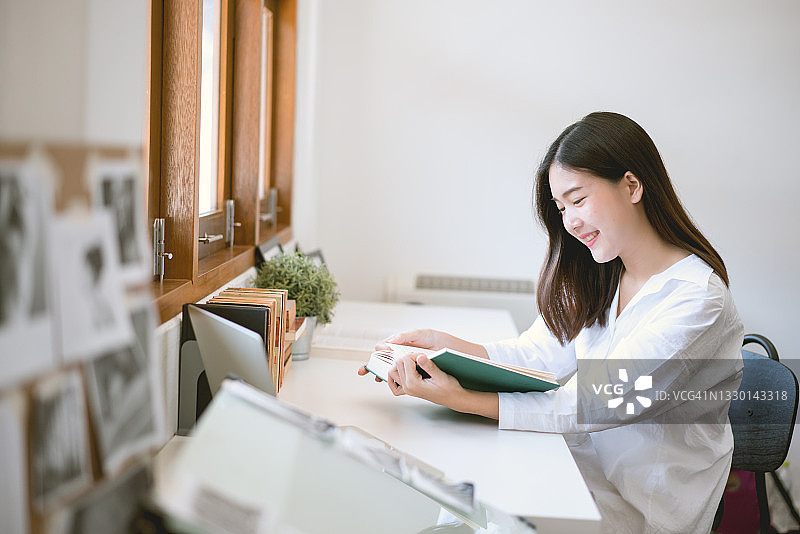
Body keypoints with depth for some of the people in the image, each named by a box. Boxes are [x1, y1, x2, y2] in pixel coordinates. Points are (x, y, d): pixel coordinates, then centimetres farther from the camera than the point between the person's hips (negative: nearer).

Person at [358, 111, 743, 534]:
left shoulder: (698, 300, -21)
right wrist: (445, 346, -16)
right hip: (584, 467, 6)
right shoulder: (595, 276, 4)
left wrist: (463, 400, -31)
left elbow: (599, 404, -26)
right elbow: (541, 355, -2)